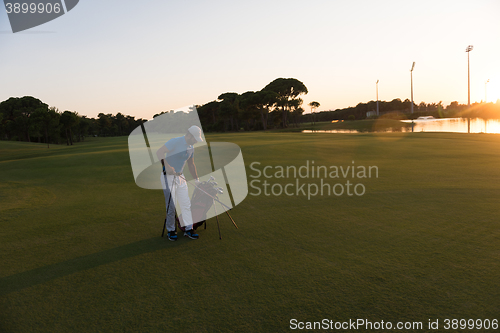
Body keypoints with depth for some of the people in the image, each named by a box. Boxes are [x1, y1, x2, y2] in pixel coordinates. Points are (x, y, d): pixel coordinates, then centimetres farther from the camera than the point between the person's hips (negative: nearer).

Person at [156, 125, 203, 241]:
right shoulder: (174, 142, -16)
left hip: (180, 177, 7)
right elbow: (159, 152, -24)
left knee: (186, 204, 4)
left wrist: (196, 179, 23)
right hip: (168, 176, -7)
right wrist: (166, 165, -35)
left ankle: (189, 229, 13)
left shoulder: (191, 148, 9)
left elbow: (191, 164, 20)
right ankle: (171, 230, 12)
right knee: (171, 205, -4)